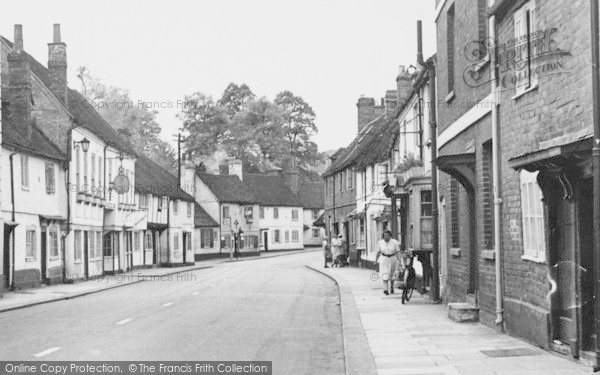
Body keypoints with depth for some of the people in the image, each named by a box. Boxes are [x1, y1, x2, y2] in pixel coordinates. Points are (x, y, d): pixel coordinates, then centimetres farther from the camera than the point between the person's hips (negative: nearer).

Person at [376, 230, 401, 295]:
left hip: (392, 259, 0)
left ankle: (391, 287, 36)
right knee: (385, 275, -14)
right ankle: (385, 289, -23)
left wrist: (399, 261, -14)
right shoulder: (380, 243, -3)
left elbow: (398, 252, -8)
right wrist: (375, 261, 4)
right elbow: (378, 252, 5)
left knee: (391, 275, 12)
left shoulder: (394, 242, -9)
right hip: (384, 260, 0)